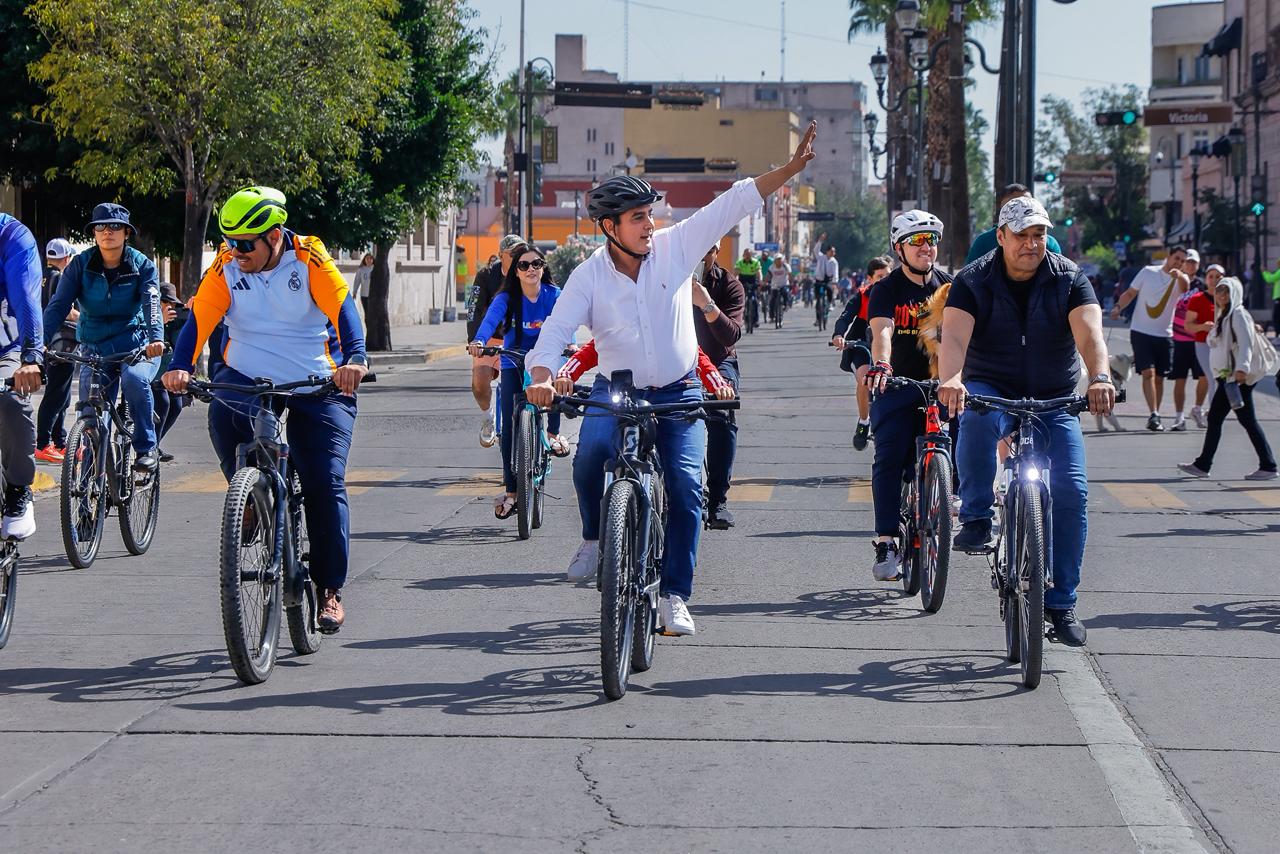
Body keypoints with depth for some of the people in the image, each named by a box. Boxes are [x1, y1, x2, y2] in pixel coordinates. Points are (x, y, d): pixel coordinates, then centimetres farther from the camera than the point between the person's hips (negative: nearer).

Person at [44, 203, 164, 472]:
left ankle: (146, 449, -19)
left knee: (134, 379, -34)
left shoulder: (141, 265, -5)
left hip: (136, 347, -2)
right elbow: (58, 305, -12)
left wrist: (156, 337, -41)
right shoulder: (80, 265, -3)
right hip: (95, 349, 2)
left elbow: (152, 303, -21)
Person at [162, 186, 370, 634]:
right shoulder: (226, 268, -5)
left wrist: (354, 358, -42)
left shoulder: (310, 261, -12)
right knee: (223, 415, -33)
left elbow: (343, 308, -23)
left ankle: (330, 588, 1)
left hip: (315, 385, -2)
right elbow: (198, 318, -14)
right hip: (247, 377, 2)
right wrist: (180, 367, -32)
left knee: (324, 483, -10)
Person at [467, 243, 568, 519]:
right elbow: (491, 318, -31)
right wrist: (478, 341, -51)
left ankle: (553, 433, -7)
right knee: (509, 424, -8)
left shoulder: (554, 295, -10)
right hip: (513, 364, 0)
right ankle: (510, 490, -1)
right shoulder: (507, 298, -14)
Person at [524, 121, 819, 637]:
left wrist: (791, 168, -13)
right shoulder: (589, 276, -7)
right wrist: (541, 376, -34)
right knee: (591, 453, -32)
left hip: (678, 395, 1)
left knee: (686, 485, -15)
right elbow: (557, 330, -13)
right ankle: (594, 537, -4)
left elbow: (733, 204, -6)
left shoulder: (675, 247, -5)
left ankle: (674, 595, -3)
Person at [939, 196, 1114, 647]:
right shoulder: (973, 281, -9)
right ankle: (976, 518, -23)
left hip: (1054, 402, 1)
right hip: (991, 389, -1)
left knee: (1071, 491, -13)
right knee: (976, 418, -38)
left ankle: (1060, 602, -2)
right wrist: (950, 379, -47)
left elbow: (1089, 334, -23)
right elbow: (954, 336, -25)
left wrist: (1099, 378, -44)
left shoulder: (1068, 279, -6)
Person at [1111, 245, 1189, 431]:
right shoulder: (1148, 272, 1)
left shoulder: (1180, 279, 1)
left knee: (1159, 377, 7)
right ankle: (1154, 415, -20)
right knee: (1148, 373, -14)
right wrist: (1118, 307, -11)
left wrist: (1179, 275, -47)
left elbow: (1185, 286, -24)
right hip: (1141, 332, -2)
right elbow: (1130, 293, 8)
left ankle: (1155, 418, 18)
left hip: (1164, 335, 2)